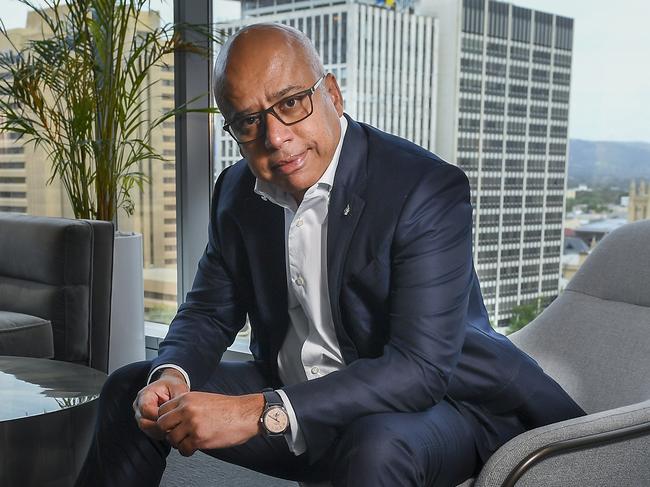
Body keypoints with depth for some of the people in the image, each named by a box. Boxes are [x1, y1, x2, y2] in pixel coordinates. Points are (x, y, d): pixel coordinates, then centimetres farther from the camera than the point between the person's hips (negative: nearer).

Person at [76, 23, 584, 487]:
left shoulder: (429, 190, -23)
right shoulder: (237, 192, -2)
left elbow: (421, 367, -30)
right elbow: (209, 314, 8)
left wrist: (260, 412, -37)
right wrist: (172, 376, -16)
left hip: (424, 402, -5)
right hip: (293, 396, 6)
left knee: (373, 445, -40)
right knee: (130, 389, 3)